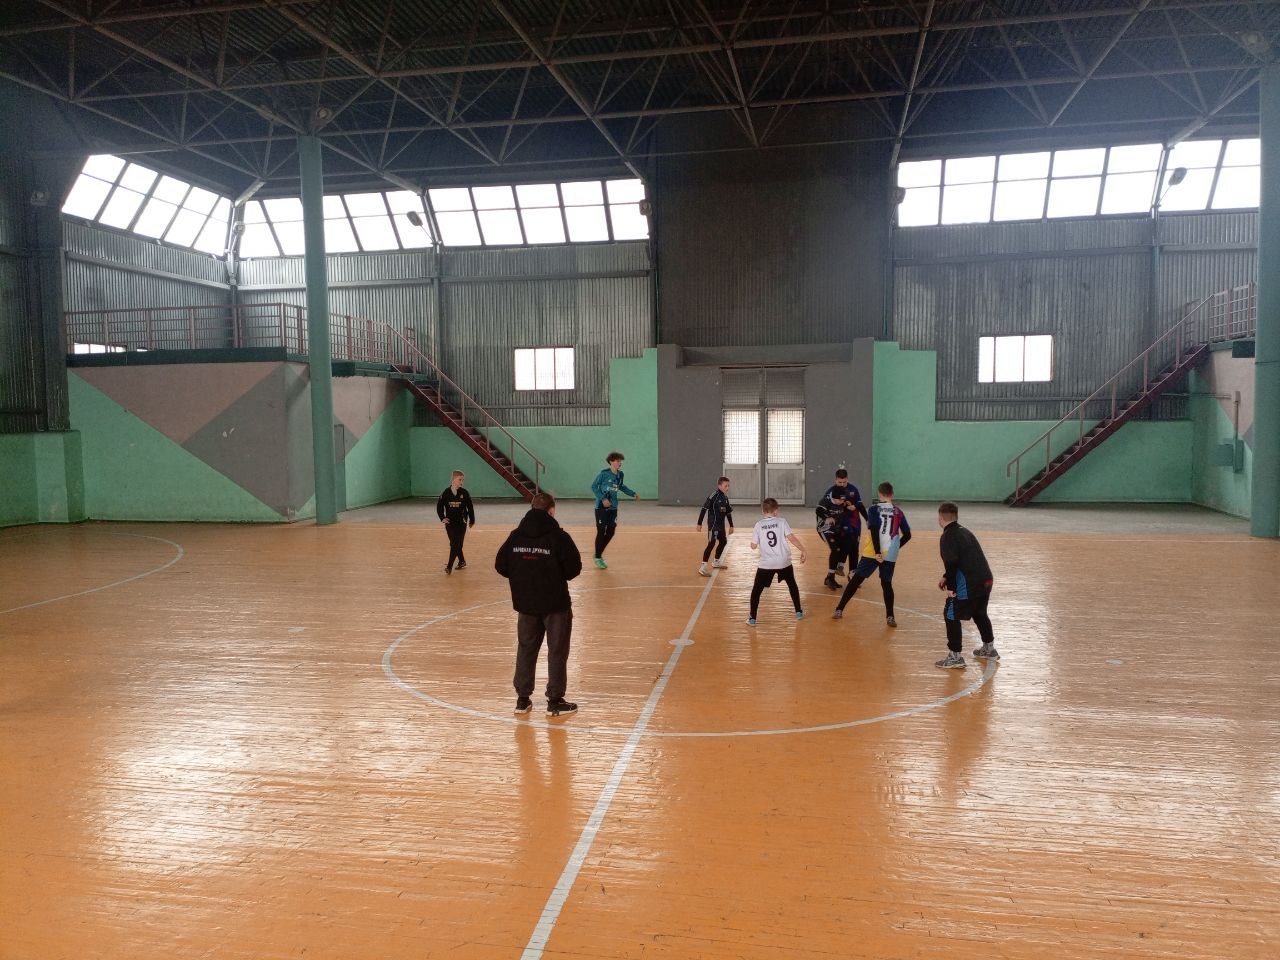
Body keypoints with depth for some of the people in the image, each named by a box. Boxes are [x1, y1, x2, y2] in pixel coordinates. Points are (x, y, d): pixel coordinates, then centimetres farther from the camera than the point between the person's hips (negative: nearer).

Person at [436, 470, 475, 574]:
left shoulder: (464, 492, -7)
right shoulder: (446, 492, -3)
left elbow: (470, 507, 1)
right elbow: (439, 505, 7)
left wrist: (472, 520, 5)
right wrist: (442, 518, -1)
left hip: (461, 522, -3)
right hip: (450, 522, 3)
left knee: (456, 545, -6)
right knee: (454, 544, 10)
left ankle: (449, 567, -4)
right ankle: (462, 562, 28)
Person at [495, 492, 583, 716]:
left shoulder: (516, 536, -1)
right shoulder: (559, 537, -14)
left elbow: (500, 565, 1)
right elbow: (574, 568, -13)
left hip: (525, 603, 4)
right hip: (555, 604, -4)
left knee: (525, 649, 16)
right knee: (557, 652, 8)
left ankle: (522, 699, 21)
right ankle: (555, 702, 13)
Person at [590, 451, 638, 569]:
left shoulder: (620, 474, 3)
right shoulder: (604, 473, -15)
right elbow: (594, 486, -10)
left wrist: (633, 493, 18)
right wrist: (603, 499, -17)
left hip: (613, 508, 6)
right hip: (601, 507, -6)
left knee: (611, 532, 6)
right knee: (601, 532, -1)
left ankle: (599, 553, 24)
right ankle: (598, 558, 12)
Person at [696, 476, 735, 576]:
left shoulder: (725, 497, 9)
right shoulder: (714, 495, -16)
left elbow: (728, 512, 19)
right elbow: (704, 508, -18)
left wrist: (731, 525, 22)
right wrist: (699, 523, -19)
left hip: (721, 524, 9)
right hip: (713, 524, -9)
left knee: (723, 541, 20)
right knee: (712, 543, -16)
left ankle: (717, 561, 40)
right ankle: (703, 567, -19)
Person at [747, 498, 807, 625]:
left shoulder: (759, 524, -1)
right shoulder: (781, 521, -2)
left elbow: (754, 546, 1)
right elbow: (791, 538, -10)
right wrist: (802, 550, -4)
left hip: (766, 563, -1)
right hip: (784, 562, 1)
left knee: (756, 590, 9)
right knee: (792, 585, 25)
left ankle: (752, 618, 3)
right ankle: (799, 612, 33)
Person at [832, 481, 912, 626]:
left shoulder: (874, 509, -3)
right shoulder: (898, 512, 6)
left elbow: (874, 531, -15)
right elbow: (907, 535, 6)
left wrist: (877, 552, -14)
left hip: (872, 553, -2)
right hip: (890, 555, 2)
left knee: (856, 579, 6)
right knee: (887, 583, 12)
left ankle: (839, 610, 9)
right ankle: (890, 617, 2)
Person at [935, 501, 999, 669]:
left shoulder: (947, 537, -10)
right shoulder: (965, 532, 18)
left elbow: (952, 563, -19)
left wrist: (950, 587, -12)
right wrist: (947, 578, 25)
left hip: (968, 585, -9)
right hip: (986, 579, 9)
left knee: (951, 616, 2)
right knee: (979, 613, 28)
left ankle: (955, 656, 3)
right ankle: (989, 649, 42)